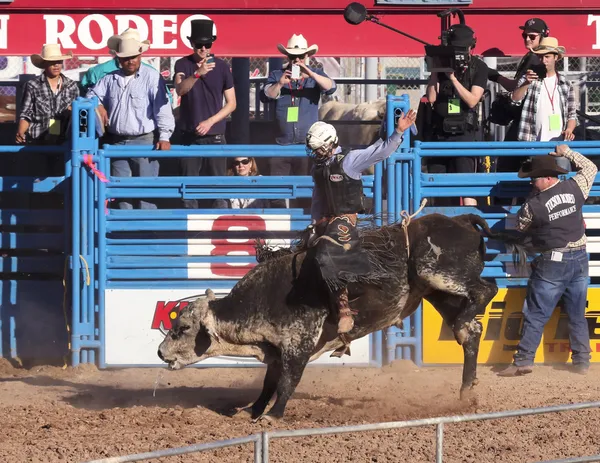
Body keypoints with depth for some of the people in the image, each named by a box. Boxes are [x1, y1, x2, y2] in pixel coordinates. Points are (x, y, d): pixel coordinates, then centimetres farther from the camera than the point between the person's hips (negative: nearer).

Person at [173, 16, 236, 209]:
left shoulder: (221, 66, 1)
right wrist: (198, 74, -39)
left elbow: (231, 103, 4)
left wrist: (210, 121, -9)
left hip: (215, 135, 0)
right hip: (189, 135, 0)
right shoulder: (183, 64, -1)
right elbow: (180, 90, -21)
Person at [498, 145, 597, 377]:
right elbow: (590, 168, 14)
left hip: (552, 263, -4)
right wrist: (567, 153, 21)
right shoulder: (575, 188, -5)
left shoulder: (533, 206, -15)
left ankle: (523, 361, 0)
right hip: (579, 259, 4)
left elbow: (521, 227, 4)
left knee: (536, 315, 2)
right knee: (577, 314, 13)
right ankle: (582, 360, 15)